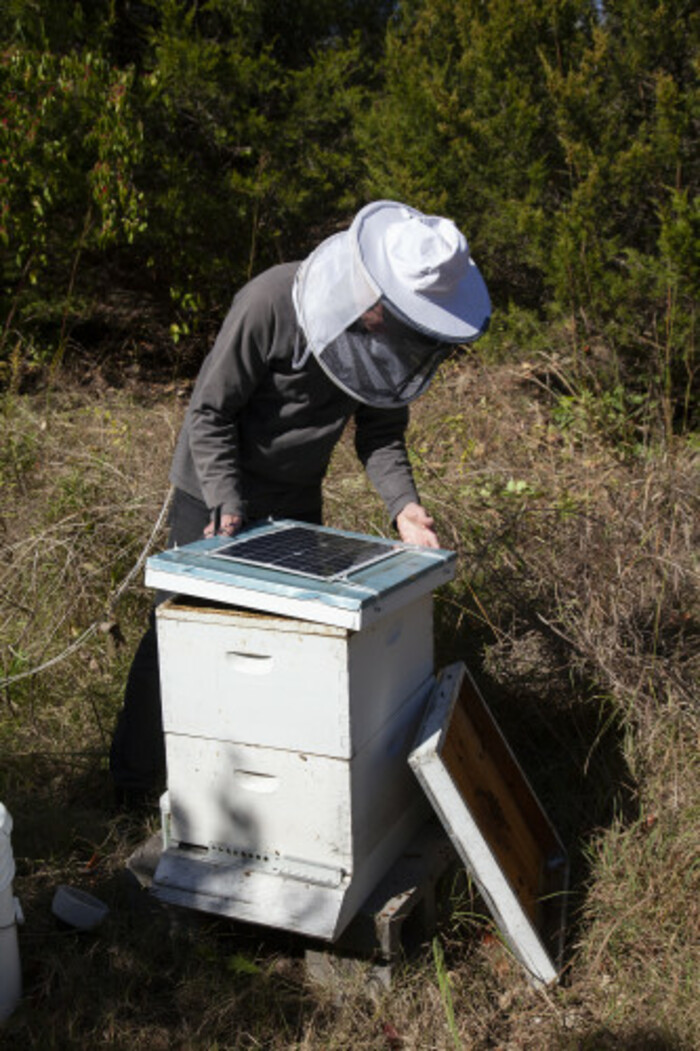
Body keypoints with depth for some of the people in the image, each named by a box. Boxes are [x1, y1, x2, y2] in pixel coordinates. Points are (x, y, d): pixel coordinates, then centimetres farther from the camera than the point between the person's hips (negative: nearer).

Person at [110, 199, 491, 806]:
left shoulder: (398, 331, -12)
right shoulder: (272, 302, -29)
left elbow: (381, 430, -3)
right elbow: (210, 412, -23)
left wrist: (403, 505, -20)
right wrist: (229, 510, -30)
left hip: (297, 496, 5)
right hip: (215, 488, -5)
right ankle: (134, 779, 20)